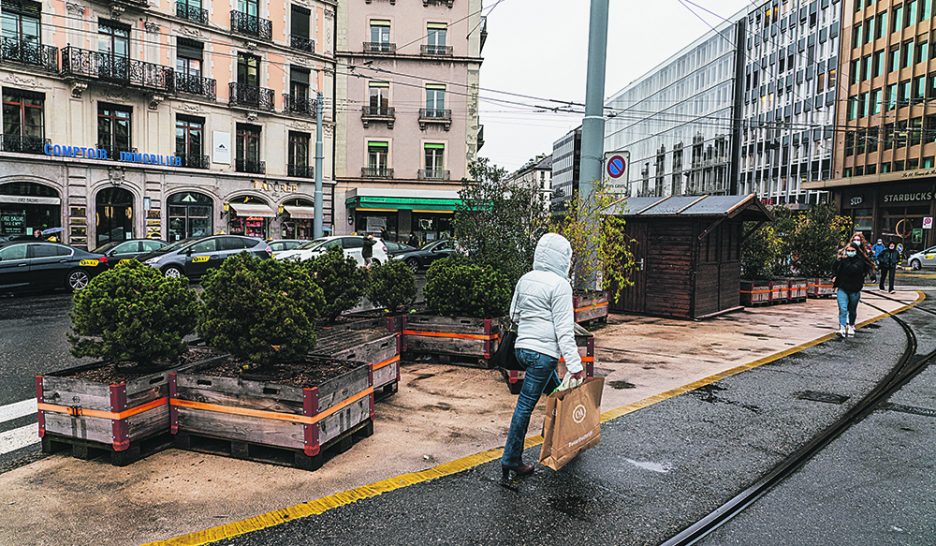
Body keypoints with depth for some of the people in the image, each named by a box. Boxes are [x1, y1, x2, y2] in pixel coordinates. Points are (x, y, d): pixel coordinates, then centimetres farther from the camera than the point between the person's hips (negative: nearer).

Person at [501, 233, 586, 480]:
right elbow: (564, 330, -17)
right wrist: (575, 365, -15)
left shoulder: (525, 279, 8)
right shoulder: (559, 285, -14)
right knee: (526, 404, -2)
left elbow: (514, 313, 18)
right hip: (544, 352, -8)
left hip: (522, 347, 8)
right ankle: (511, 460, 7)